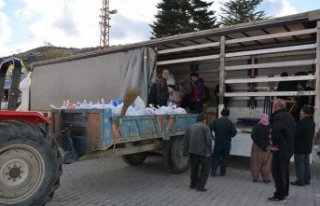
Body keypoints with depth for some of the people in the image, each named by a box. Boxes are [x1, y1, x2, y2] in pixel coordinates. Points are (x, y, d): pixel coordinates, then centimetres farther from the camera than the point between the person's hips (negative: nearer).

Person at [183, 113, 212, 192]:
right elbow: (209, 140, -15)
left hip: (192, 150, 6)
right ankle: (200, 186, 6)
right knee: (205, 168, 8)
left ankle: (193, 184, 27)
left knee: (194, 167, 20)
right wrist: (209, 151, -9)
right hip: (203, 151, -5)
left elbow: (186, 141, 4)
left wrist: (185, 152, 3)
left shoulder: (190, 128, 11)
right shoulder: (205, 127, -5)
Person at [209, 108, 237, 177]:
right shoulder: (230, 123, -8)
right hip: (227, 143, 0)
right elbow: (233, 133, -9)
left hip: (218, 142, 0)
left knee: (215, 157, 9)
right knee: (225, 158, 12)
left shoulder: (216, 121, -7)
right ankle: (222, 172, 16)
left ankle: (213, 172, 3)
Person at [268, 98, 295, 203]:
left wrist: (274, 142, -17)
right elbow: (291, 132, 19)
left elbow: (275, 131, -34)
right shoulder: (289, 116, 12)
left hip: (280, 149, -10)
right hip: (288, 148, 10)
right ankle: (284, 192, 32)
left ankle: (280, 196, 5)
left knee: (277, 172, -1)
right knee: (284, 171, 19)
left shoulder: (279, 116, -20)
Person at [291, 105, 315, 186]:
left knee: (299, 164, -1)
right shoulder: (312, 122, 7)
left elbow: (295, 134, -23)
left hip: (300, 147, -9)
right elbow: (312, 134, 15)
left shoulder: (301, 122, -23)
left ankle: (300, 180, 4)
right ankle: (307, 179, 25)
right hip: (308, 146, 9)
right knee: (306, 163, 17)